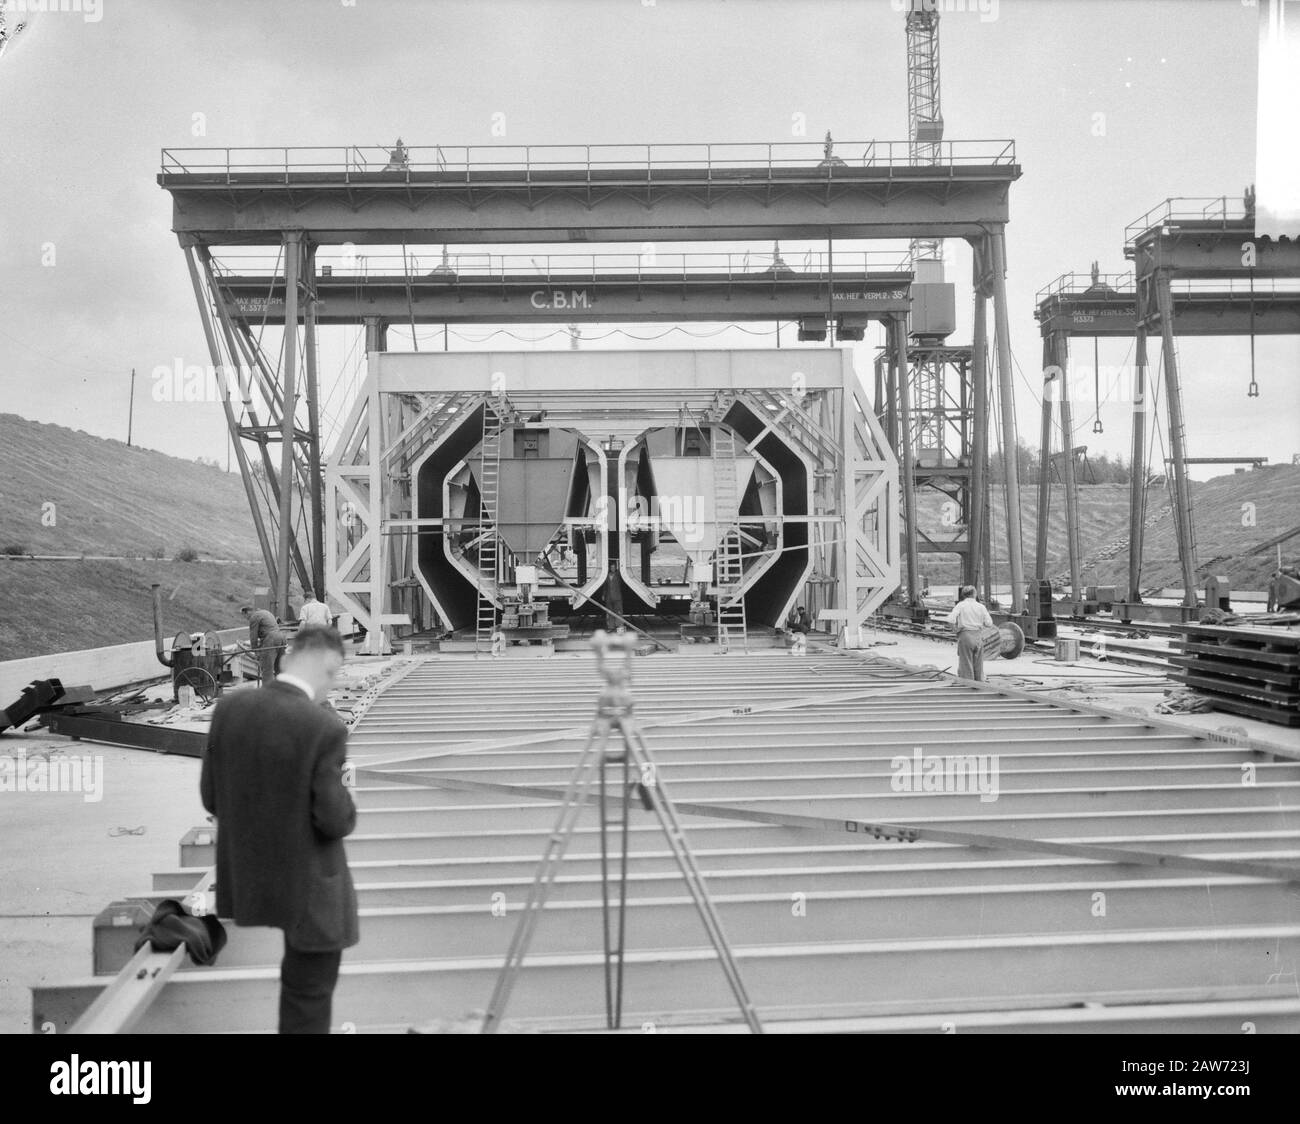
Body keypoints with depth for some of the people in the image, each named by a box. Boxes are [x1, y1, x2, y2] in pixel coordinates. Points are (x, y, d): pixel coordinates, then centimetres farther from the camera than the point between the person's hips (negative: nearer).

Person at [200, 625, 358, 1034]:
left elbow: (211, 797, 0)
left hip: (248, 875, 6)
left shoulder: (229, 708, -8)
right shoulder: (324, 728, -24)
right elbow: (335, 820, -21)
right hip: (310, 886, -6)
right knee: (309, 998, 12)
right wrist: (346, 810, 2)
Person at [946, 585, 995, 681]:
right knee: (978, 665, 13)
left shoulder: (960, 605, -2)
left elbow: (951, 620, -15)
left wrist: (955, 629, 1)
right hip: (979, 637, 3)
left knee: (966, 665, 2)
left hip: (965, 635, -3)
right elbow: (989, 623, 4)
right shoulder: (981, 607, 6)